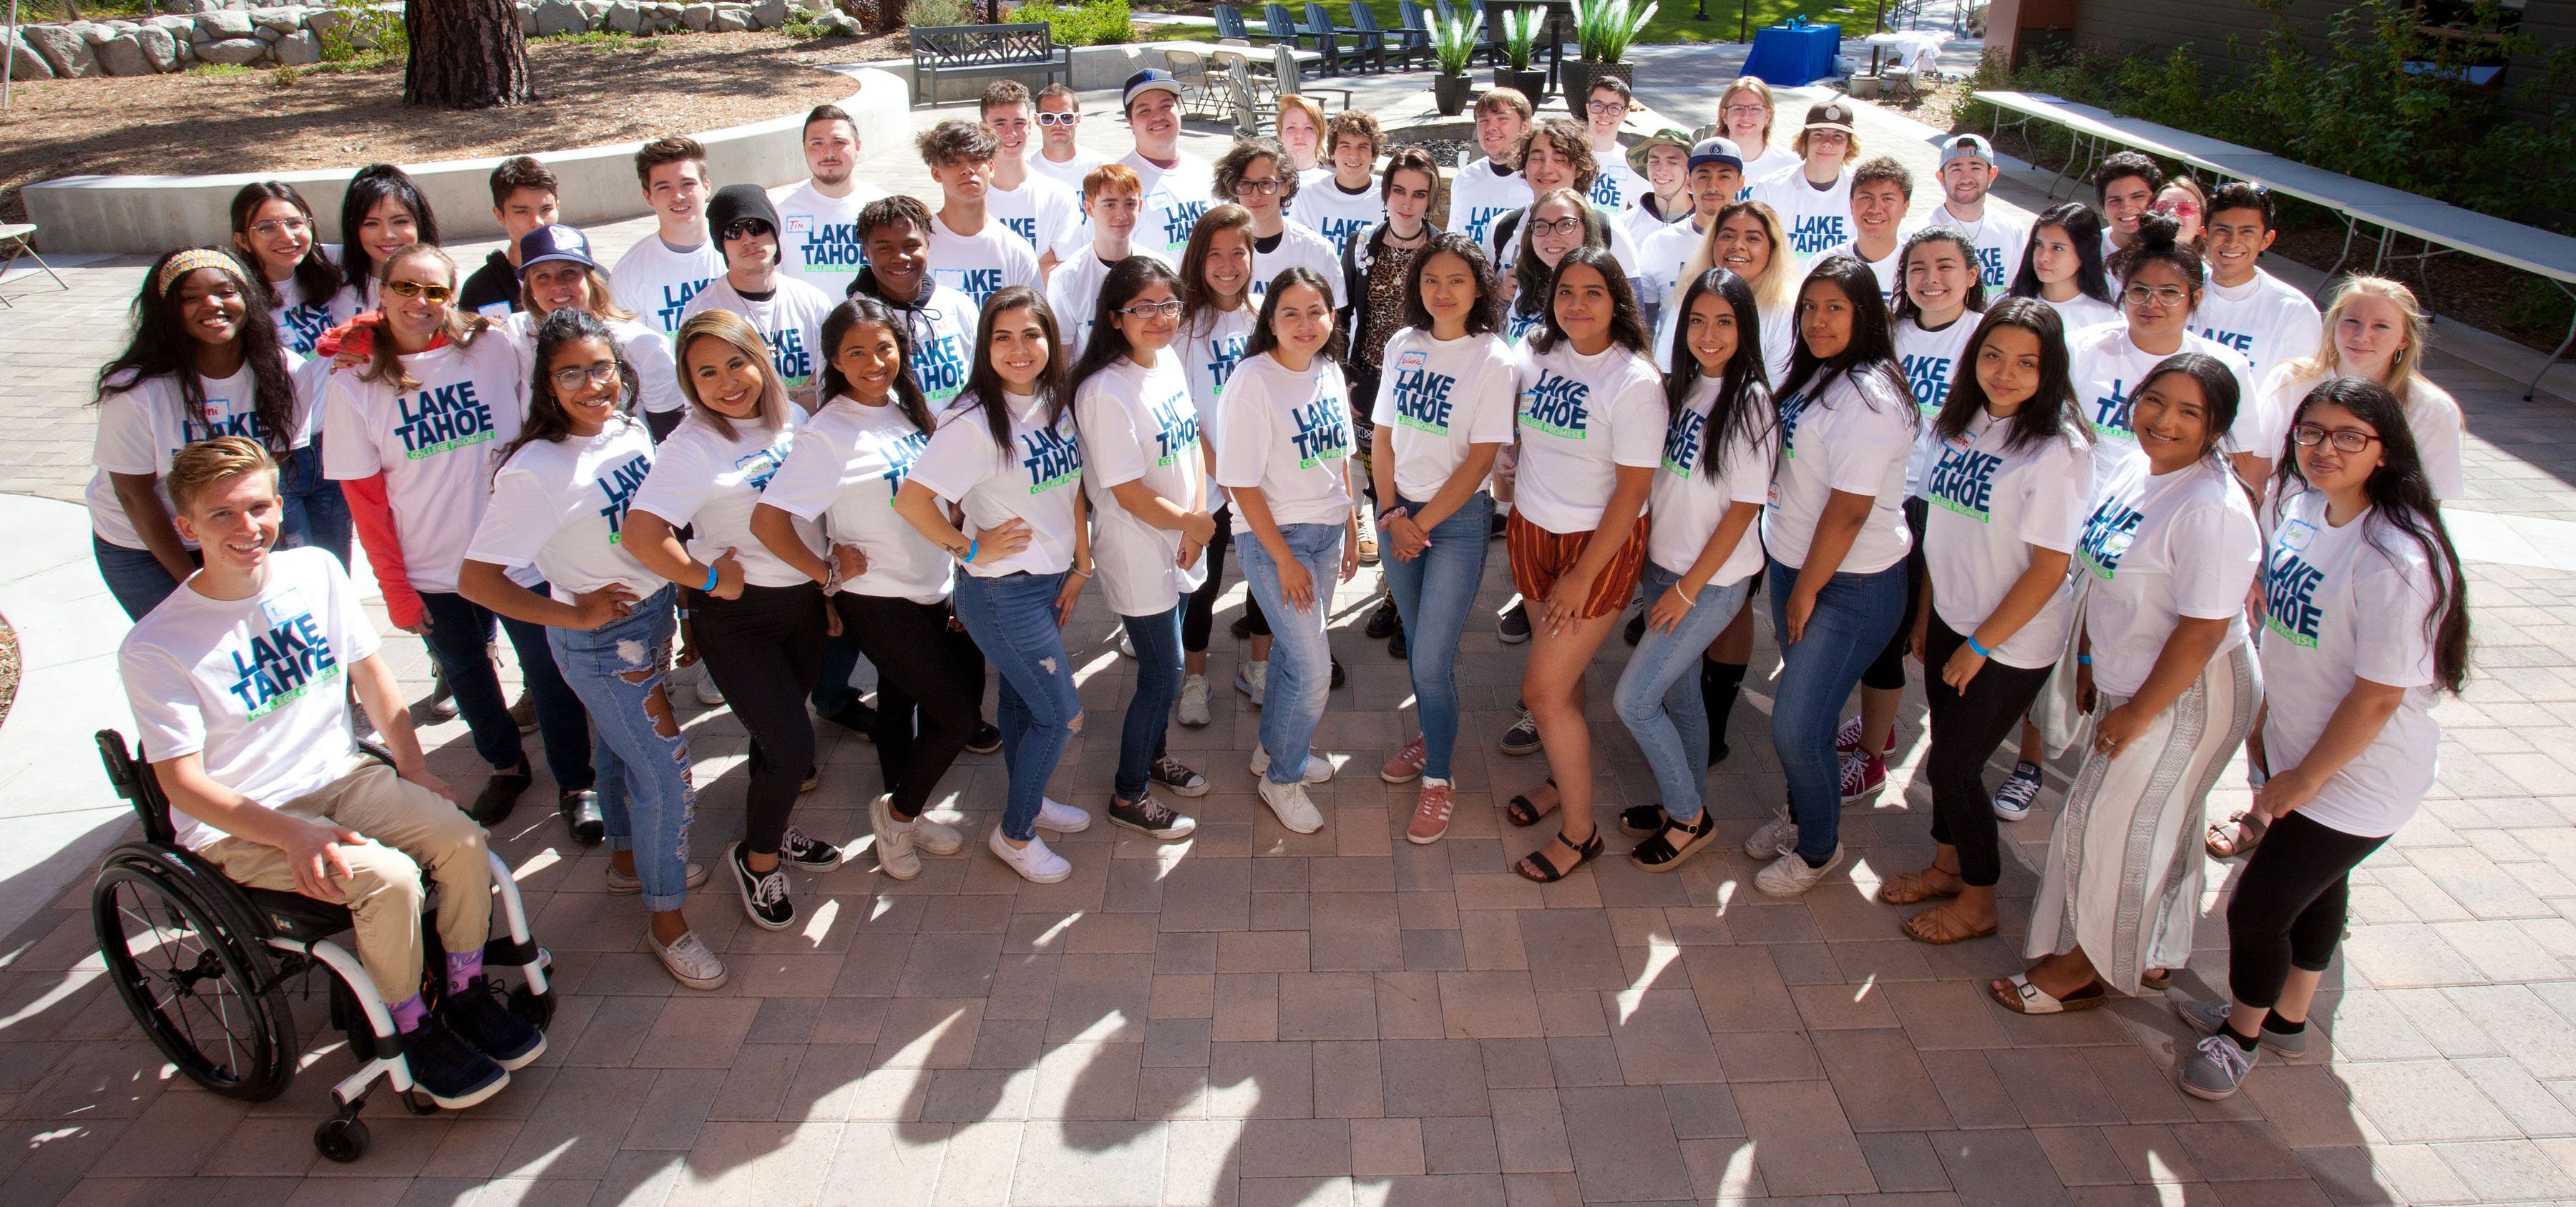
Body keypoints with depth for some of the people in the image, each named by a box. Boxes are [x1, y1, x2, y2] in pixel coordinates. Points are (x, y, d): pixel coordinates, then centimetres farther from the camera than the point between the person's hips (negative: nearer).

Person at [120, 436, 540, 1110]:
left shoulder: (316, 572, -1)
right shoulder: (152, 648, -14)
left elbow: (371, 674, 9)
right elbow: (182, 781, -14)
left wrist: (415, 773, 2)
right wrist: (292, 836, -25)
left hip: (343, 776, 5)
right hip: (238, 824, -5)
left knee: (463, 840, -20)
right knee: (390, 878, -28)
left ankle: (466, 994, 3)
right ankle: (409, 1031, -4)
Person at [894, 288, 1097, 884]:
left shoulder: (1056, 404, 1)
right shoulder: (975, 421, -22)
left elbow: (1072, 488, 9)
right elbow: (911, 499, -25)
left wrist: (1081, 566, 5)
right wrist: (971, 549, -14)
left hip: (1051, 581, 7)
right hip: (1003, 593, -7)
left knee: (1023, 699, 23)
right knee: (1061, 715, 2)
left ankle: (1027, 801, 45)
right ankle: (1013, 834, 23)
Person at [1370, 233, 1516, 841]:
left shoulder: (1495, 361, -11)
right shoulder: (1403, 345, 3)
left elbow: (1478, 461, -13)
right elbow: (1383, 436, 7)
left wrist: (1422, 522, -11)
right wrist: (1393, 513, -3)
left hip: (1458, 518, -5)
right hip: (1398, 511, 5)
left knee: (1431, 660, -6)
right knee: (1417, 643, 15)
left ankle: (1440, 778, 13)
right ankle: (1431, 739, 38)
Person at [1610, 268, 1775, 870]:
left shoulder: (1751, 402, -16)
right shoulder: (1680, 387, 5)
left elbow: (1744, 509, -16)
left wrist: (1689, 588, -15)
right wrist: (1648, 558, 5)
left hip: (1713, 581, -7)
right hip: (1662, 565, 7)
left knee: (1633, 699, -6)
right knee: (1678, 692, 17)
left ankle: (1688, 817, 13)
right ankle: (1687, 808, 34)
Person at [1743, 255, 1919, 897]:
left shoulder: (1868, 396, -22)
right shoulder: (1816, 374, 8)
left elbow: (1849, 510, -23)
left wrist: (1807, 592, -14)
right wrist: (1795, 585, 13)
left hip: (1850, 585, -8)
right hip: (1796, 563, 8)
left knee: (1797, 728, -5)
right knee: (1802, 708, 19)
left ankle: (1819, 848, 18)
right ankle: (1799, 813, 40)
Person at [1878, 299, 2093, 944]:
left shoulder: (2056, 451, -20)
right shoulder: (1964, 423, 1)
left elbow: (2050, 569, -19)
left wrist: (1980, 645, -14)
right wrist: (1927, 611, 11)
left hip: (2012, 643, -6)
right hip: (1952, 620, 6)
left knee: (1953, 767, 3)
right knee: (1947, 755, 17)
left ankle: (1978, 903, 24)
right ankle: (1947, 866, 39)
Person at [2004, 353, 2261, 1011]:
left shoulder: (2212, 510, -27)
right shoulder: (2131, 471, 0)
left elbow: (2202, 632, -25)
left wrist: (2137, 713, -18)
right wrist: (2089, 661, 14)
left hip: (2186, 695, -8)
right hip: (2128, 680, 8)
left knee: (2112, 822, 2)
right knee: (2157, 823, 20)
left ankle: (2087, 967, 22)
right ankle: (2152, 956, 38)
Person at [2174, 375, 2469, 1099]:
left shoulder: (2397, 560, -30)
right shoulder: (2301, 505, -5)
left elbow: (2379, 695, -24)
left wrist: (2305, 778, -14)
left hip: (2359, 774, -8)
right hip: (2302, 746, 8)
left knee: (2257, 908, 2)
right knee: (2315, 887, 26)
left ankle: (2243, 1034, 29)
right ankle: (2287, 1018, 46)